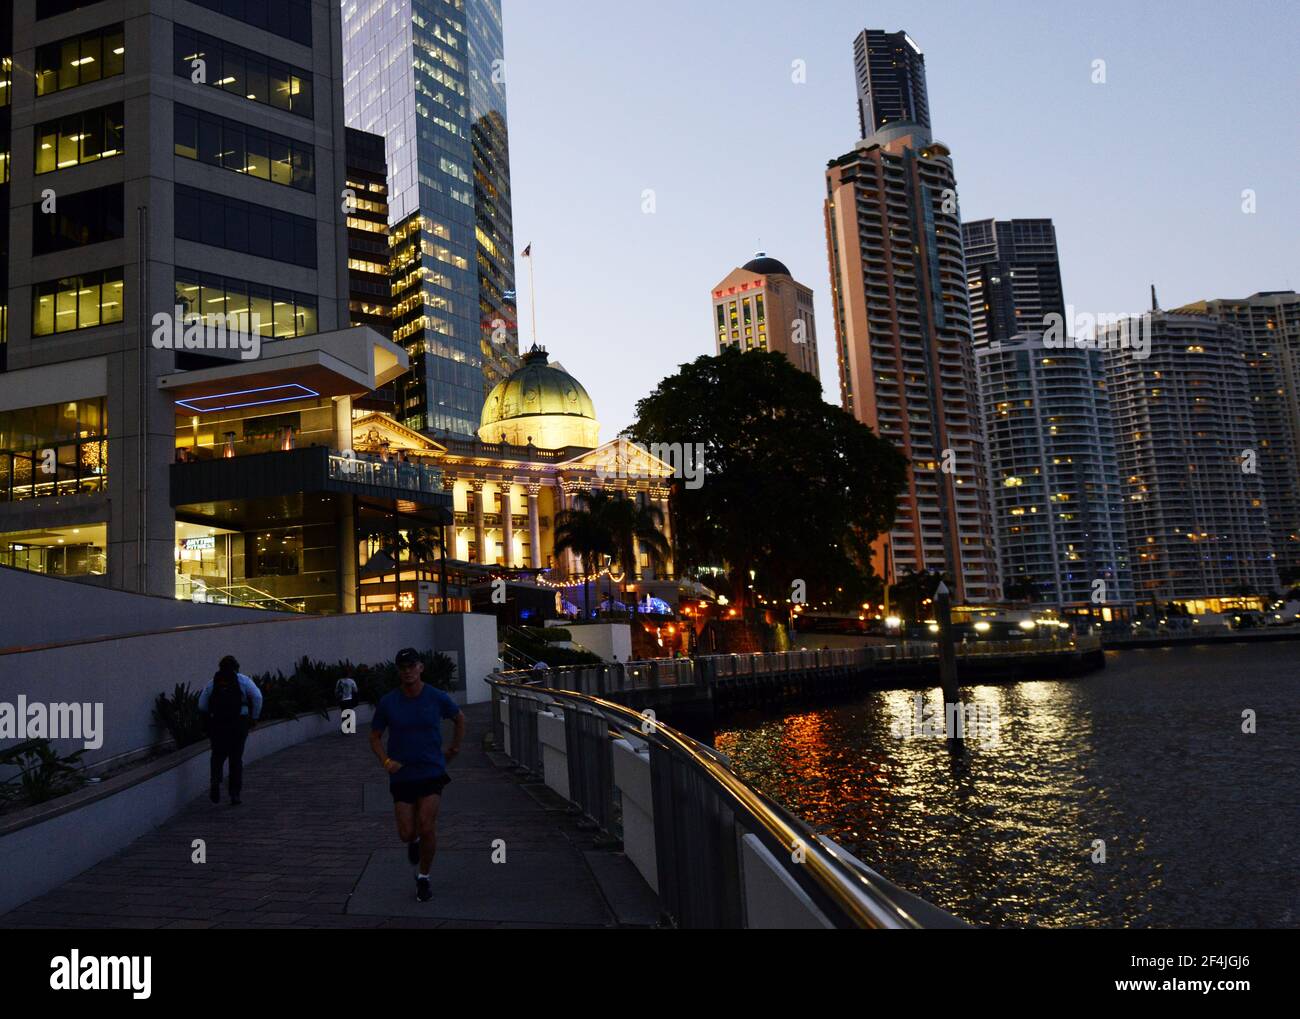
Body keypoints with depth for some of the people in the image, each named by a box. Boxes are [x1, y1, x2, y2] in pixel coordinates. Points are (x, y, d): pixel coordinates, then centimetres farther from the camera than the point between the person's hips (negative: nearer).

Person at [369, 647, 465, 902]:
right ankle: (415, 841, 39)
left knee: (427, 827, -11)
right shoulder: (388, 702, -5)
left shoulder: (437, 698, -5)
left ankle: (423, 878, 11)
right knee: (407, 833, 1)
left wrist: (454, 747, 13)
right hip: (401, 775, 1)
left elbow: (460, 718, 14)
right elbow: (375, 736, 5)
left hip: (432, 771, -1)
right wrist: (386, 761, -10)